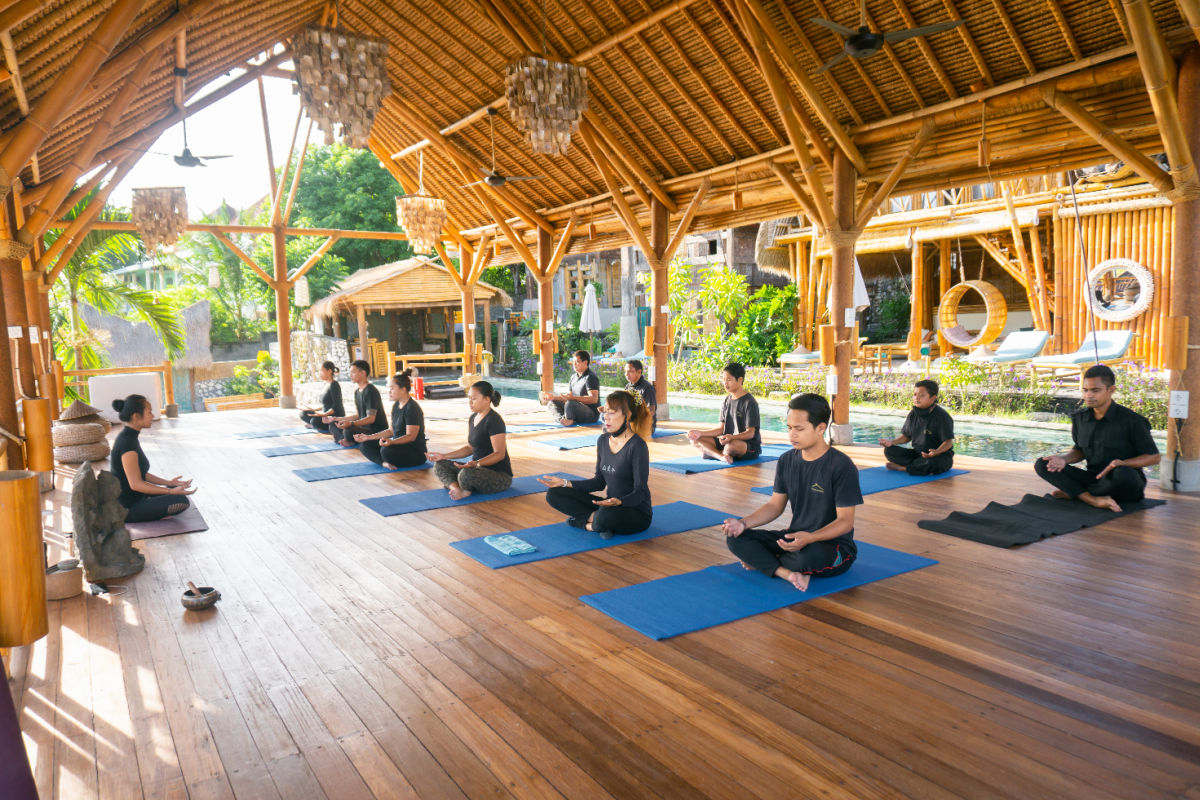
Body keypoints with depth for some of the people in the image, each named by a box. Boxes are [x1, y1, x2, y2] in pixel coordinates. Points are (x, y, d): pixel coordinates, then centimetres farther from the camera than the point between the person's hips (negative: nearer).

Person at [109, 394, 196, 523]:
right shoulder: (127, 442, -24)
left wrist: (169, 483, 11)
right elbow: (136, 484, -25)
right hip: (127, 509, -10)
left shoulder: (129, 437, 7)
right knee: (182, 501, -20)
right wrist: (171, 491, -25)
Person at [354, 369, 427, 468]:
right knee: (365, 445, 4)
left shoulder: (412, 408, -18)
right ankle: (385, 463, -18)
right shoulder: (396, 406, 12)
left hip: (416, 452, -10)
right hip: (399, 446, 10)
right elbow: (391, 431, 17)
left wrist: (391, 441, -39)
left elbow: (411, 436, -23)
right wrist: (369, 437, 11)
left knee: (386, 450, -37)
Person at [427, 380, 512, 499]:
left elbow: (499, 454, -23)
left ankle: (465, 490, -6)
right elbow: (469, 448, 18)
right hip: (480, 468, 10)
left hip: (500, 476, -10)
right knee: (439, 465, 2)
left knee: (466, 474, -38)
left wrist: (476, 463, -37)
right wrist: (444, 456, 8)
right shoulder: (473, 418, 10)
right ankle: (456, 488, -22)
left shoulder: (494, 421, -18)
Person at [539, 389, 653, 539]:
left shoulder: (637, 446, -17)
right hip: (609, 505, 7)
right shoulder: (603, 441, 5)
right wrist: (565, 483, 2)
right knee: (554, 494, -4)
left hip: (637, 513, -7)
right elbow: (599, 482, 12)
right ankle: (596, 518, -13)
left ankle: (587, 520, -11)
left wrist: (619, 502, -37)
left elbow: (640, 492, -17)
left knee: (606, 516, -42)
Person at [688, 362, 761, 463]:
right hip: (727, 442, 8)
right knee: (696, 440, -7)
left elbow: (750, 433, -17)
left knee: (732, 444, -42)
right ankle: (723, 456, -27)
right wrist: (700, 433, -4)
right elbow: (721, 428, 10)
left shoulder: (749, 402, -12)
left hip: (750, 445, -8)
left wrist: (732, 437, -36)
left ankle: (713, 453, -11)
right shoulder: (727, 401, 11)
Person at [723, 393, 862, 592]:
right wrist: (743, 523, -10)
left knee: (811, 554, -41)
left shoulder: (841, 466, -17)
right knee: (735, 538, -11)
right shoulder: (786, 461, 3)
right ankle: (788, 573, -26)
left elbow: (845, 521, -18)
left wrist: (809, 538, -36)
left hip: (834, 546, -6)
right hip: (795, 538, 6)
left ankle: (763, 562, -9)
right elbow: (775, 505, 8)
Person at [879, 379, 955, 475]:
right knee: (889, 450, -9)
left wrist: (936, 452, -40)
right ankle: (922, 468, -20)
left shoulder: (942, 416, -17)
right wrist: (892, 442, -6)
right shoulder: (913, 414, 2)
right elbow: (907, 436, 13)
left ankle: (901, 467, -18)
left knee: (931, 463, -42)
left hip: (941, 456, -6)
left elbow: (948, 442, -20)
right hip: (918, 453, 6)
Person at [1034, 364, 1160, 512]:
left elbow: (1154, 457, -7)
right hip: (1094, 477, 4)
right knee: (1041, 465, -13)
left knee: (1124, 474, -41)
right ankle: (1093, 499, -30)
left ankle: (1073, 492, -15)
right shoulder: (1080, 418, 3)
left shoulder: (1131, 420, -12)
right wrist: (1063, 458, -7)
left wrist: (1122, 464, -25)